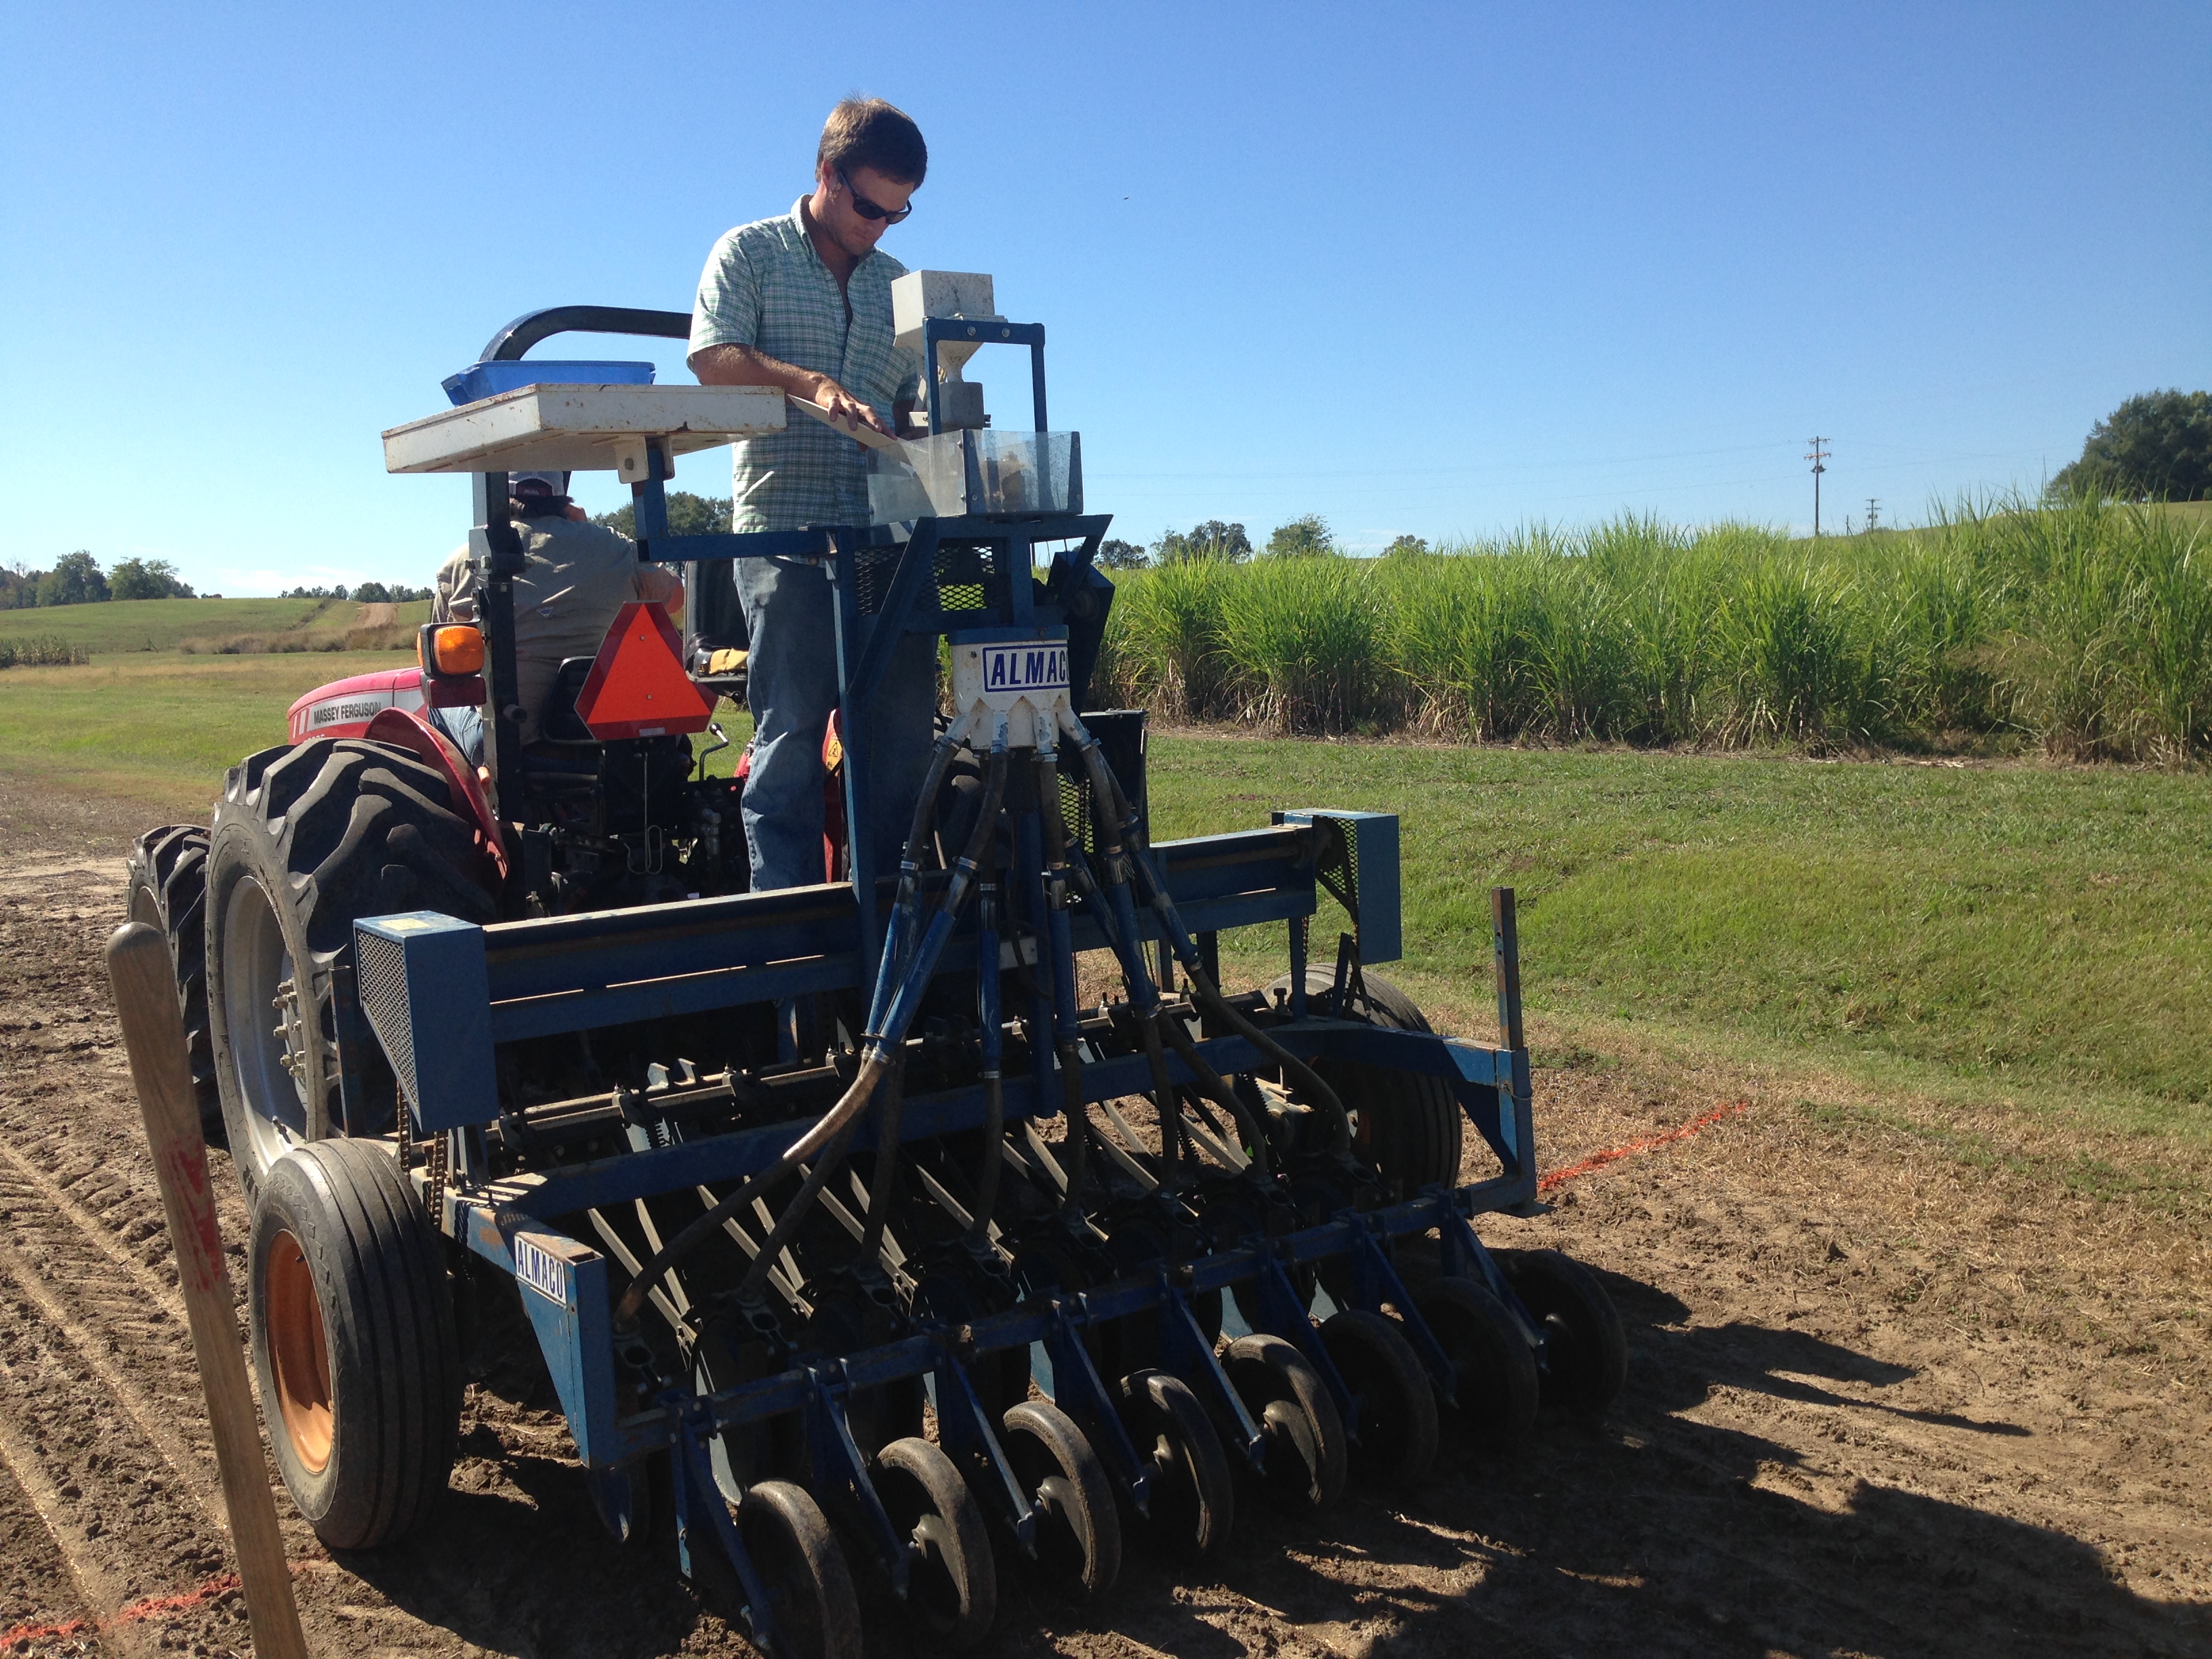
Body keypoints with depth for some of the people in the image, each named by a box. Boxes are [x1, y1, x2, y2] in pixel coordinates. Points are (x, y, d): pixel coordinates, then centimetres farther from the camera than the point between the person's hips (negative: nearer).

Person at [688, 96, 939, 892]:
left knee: (901, 724, 2)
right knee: (792, 726, -6)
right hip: (785, 528, -4)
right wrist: (812, 385, -21)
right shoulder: (750, 253, 9)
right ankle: (786, 906, 0)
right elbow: (712, 357, -6)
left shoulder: (898, 283, 22)